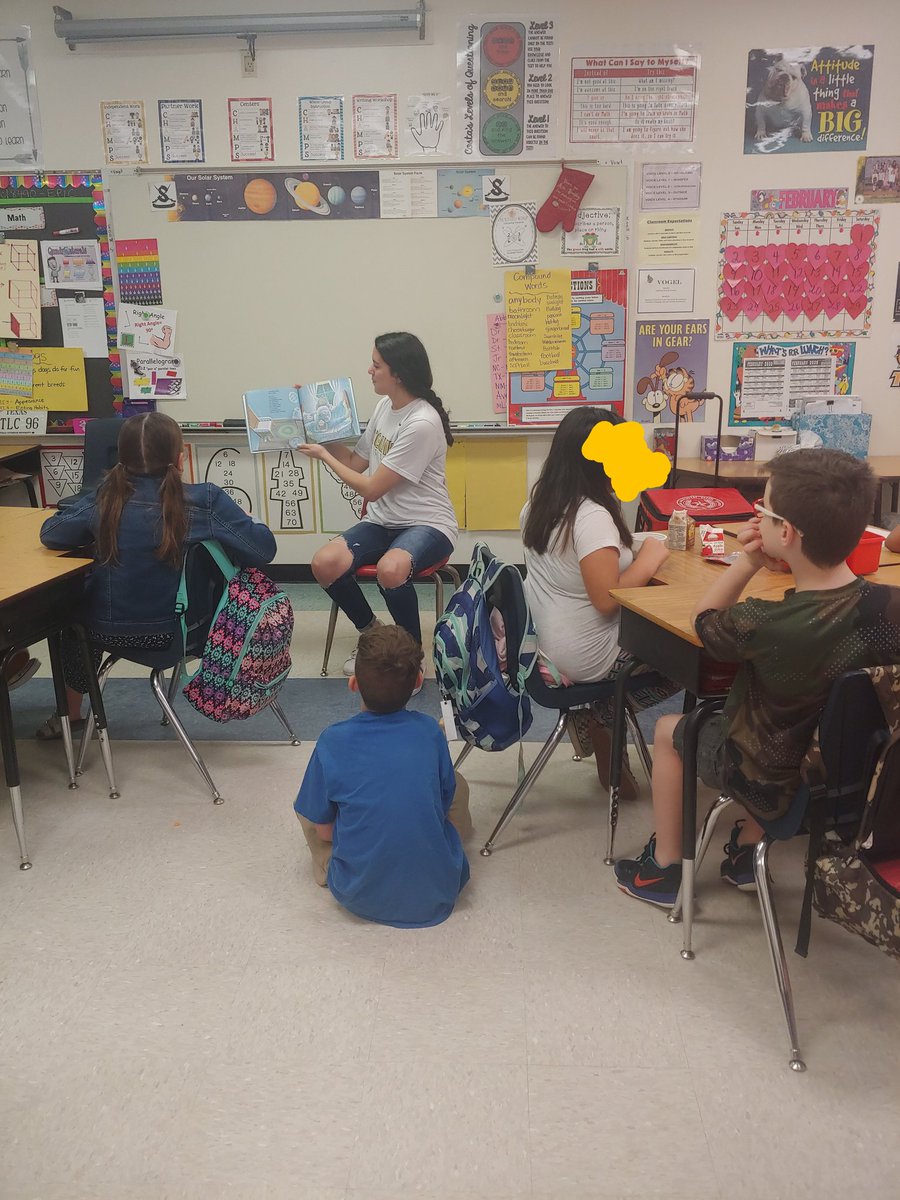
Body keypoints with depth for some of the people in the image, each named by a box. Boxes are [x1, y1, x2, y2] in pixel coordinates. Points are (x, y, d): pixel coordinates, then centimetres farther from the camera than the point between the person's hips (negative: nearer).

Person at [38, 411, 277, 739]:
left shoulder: (105, 500, -14)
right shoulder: (206, 501, -20)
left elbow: (49, 533, -2)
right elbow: (264, 549, -20)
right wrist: (243, 523, 1)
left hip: (110, 632, 1)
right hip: (178, 633, 0)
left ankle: (71, 712, 49)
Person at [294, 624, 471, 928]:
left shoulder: (332, 742, -15)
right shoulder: (430, 731, -10)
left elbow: (323, 829, -3)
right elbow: (443, 806, 3)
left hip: (361, 899, -1)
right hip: (437, 894, 1)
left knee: (304, 805, 15)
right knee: (459, 786, 20)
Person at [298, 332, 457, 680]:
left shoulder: (422, 423, -21)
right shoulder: (384, 406, 5)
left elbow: (370, 488, -17)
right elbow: (357, 462, 15)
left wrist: (323, 455, -7)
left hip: (427, 524, -7)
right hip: (383, 520, 7)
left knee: (390, 569, -39)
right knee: (324, 564, -18)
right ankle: (371, 633, 8)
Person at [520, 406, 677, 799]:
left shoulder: (540, 503, 1)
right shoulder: (593, 517, -27)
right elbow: (607, 600, -29)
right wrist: (649, 559, -17)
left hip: (545, 640, 9)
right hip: (584, 659, -9)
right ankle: (595, 717, 10)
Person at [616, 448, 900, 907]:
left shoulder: (762, 625, -32)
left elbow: (704, 620, -12)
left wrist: (747, 563, -15)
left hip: (775, 785, -4)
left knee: (668, 730, 21)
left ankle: (663, 868, 33)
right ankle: (746, 851, 41)